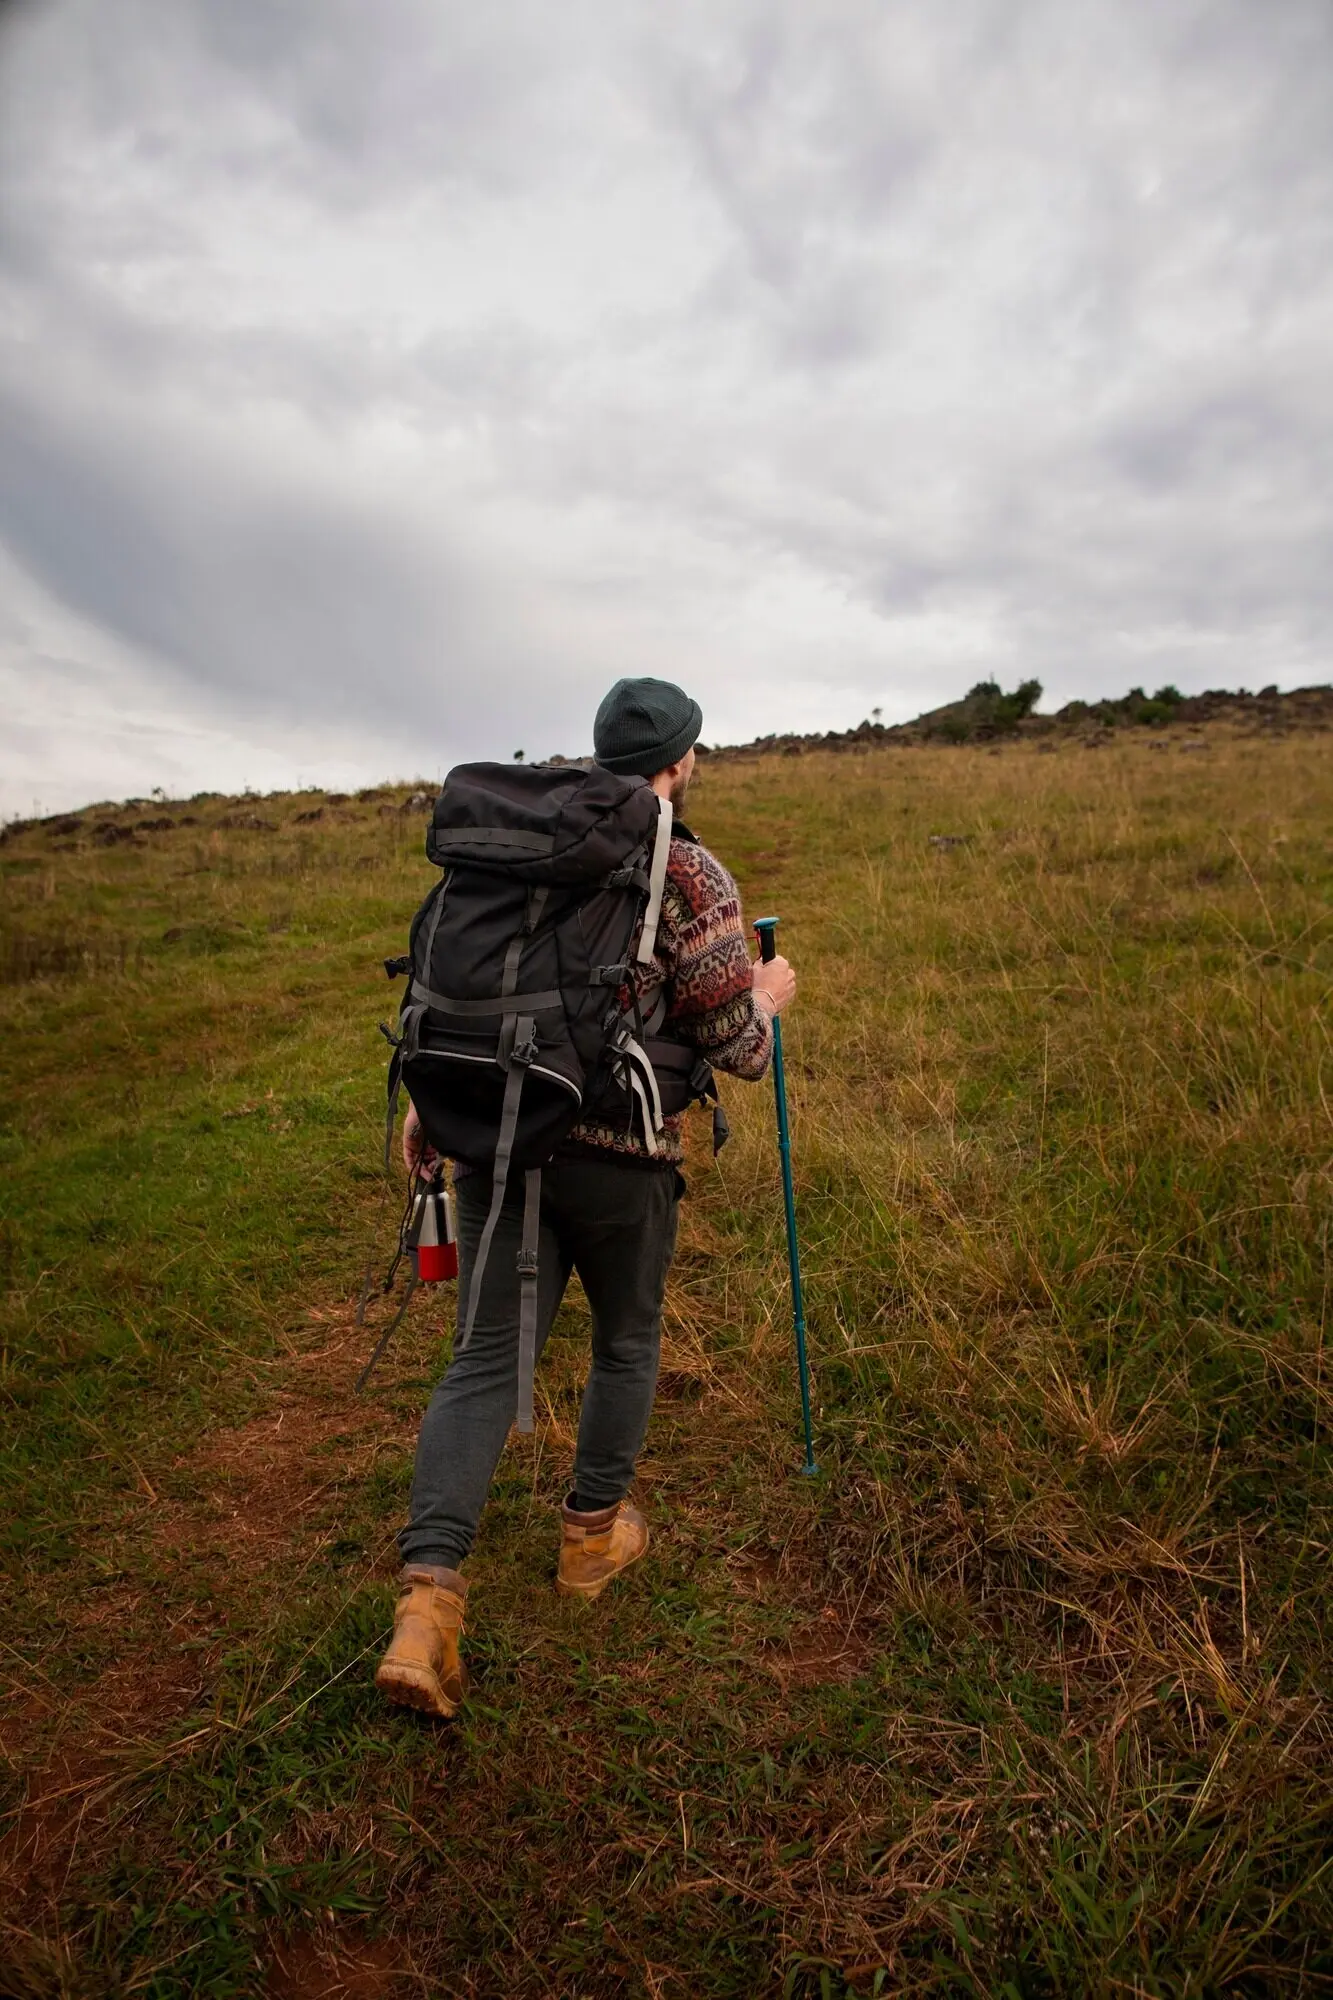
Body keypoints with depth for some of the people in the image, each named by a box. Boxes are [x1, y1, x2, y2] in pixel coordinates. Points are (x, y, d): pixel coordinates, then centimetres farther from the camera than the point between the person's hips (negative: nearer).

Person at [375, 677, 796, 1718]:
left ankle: (428, 1597, 1)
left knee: (489, 1360, 9)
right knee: (628, 1340, 20)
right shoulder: (694, 878, -9)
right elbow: (739, 1049, -7)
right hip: (619, 1153, -4)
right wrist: (770, 998, 14)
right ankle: (594, 1536, 37)